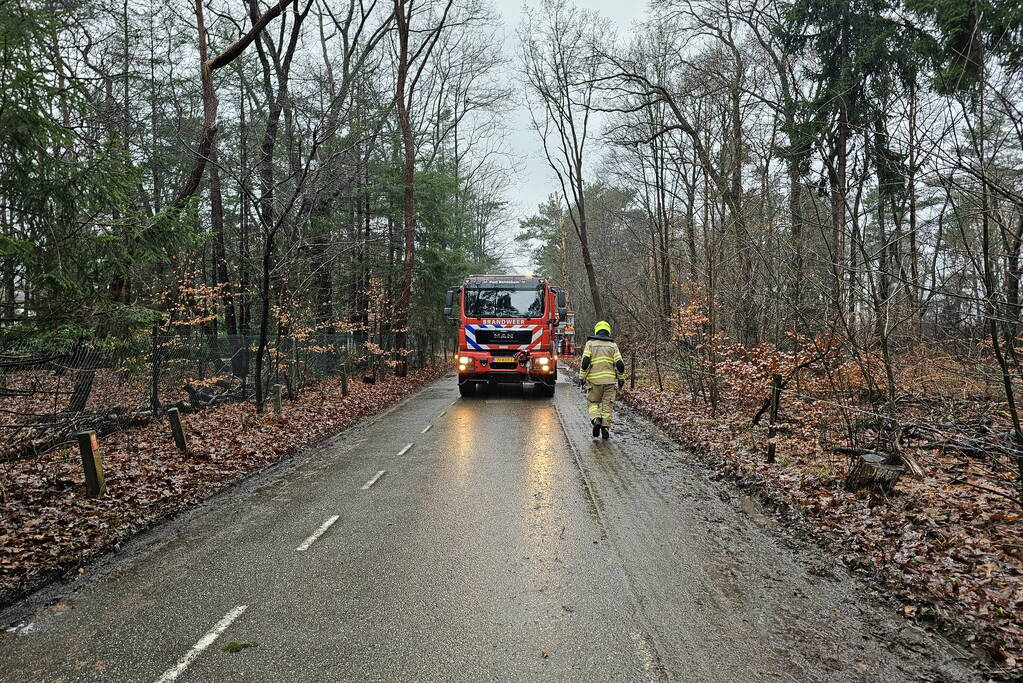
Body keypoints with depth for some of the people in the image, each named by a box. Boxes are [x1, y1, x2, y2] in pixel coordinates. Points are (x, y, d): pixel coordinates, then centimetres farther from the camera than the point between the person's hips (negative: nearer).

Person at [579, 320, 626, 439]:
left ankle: (596, 419, -10)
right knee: (607, 404, 9)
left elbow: (585, 361, -8)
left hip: (594, 380, -1)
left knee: (592, 402, 14)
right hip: (610, 380, 1)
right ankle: (605, 428, 6)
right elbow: (620, 364, -1)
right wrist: (621, 379, 10)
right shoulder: (613, 345, 5)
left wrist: (582, 376, 0)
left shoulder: (590, 343, 3)